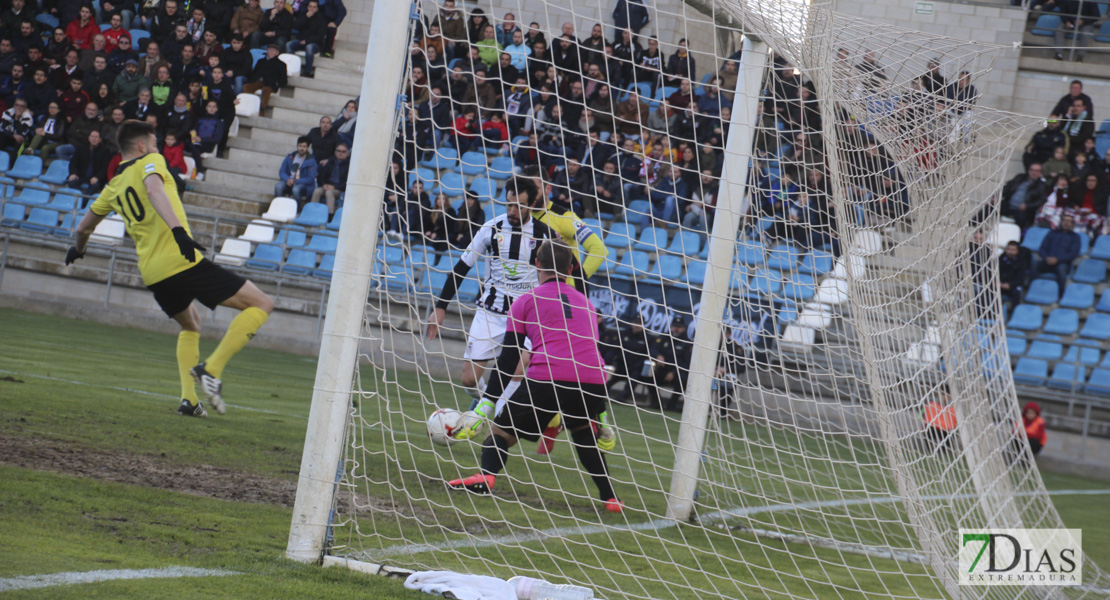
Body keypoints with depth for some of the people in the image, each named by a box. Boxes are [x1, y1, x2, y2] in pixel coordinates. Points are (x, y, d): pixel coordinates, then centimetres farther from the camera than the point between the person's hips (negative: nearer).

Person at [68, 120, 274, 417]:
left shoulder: (113, 187, 21)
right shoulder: (150, 161, 4)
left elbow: (84, 227, 33)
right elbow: (154, 189, -20)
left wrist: (78, 249, 55)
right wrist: (178, 229, -33)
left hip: (153, 276, 7)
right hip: (184, 262, -7)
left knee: (190, 326, 34)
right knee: (261, 304, -1)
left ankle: (188, 398, 15)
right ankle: (211, 368, -14)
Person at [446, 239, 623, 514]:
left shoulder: (526, 301, 15)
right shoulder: (586, 303, 28)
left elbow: (507, 361, 9)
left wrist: (485, 407, 10)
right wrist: (603, 418, 38)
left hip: (547, 380, -4)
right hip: (593, 384, 4)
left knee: (502, 429, 11)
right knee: (584, 431, 32)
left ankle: (487, 475, -19)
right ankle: (608, 496, 19)